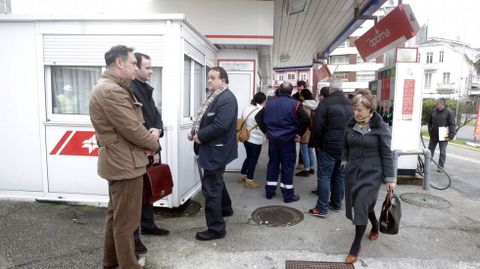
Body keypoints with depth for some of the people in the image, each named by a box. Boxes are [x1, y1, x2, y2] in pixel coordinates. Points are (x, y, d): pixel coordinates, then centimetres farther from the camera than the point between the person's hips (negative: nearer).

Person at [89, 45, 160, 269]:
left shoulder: (111, 87, 14)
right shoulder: (111, 91, -22)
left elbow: (132, 122, 16)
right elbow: (132, 129, -22)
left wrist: (149, 132, -2)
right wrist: (153, 144, -5)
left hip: (118, 161, 11)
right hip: (125, 163, -11)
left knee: (116, 214, 22)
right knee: (126, 220, 1)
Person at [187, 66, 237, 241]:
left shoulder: (227, 98, -18)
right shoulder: (214, 97, 14)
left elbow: (220, 125, -27)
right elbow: (205, 120, 17)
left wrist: (200, 136, -18)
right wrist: (195, 132, 0)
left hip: (216, 150, -10)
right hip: (212, 148, 10)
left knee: (211, 187, -5)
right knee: (216, 181, 25)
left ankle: (216, 228, 6)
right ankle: (225, 208, 45)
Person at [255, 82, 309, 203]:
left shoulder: (269, 103, 6)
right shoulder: (295, 104, -9)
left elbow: (258, 117, 10)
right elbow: (305, 120, -17)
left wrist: (265, 131, 10)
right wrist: (299, 133, -5)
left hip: (272, 138, 5)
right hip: (287, 139, -4)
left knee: (272, 163, 14)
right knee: (287, 165, 3)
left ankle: (270, 191, 21)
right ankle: (288, 195, 11)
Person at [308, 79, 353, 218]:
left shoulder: (325, 103, -11)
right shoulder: (350, 104, 10)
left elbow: (317, 126, -13)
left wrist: (315, 143, -3)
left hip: (328, 146, -6)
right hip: (346, 148, 6)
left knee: (324, 176, -1)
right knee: (340, 176, 15)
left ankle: (321, 208, 0)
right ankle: (336, 204, 26)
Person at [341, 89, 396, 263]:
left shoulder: (380, 127, -11)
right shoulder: (351, 124, 2)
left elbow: (386, 154, -8)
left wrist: (390, 178, -8)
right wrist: (345, 161, 3)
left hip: (371, 173, -5)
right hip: (352, 171, 5)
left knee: (361, 206, -9)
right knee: (357, 205, 16)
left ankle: (356, 246, 6)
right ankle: (375, 225, 48)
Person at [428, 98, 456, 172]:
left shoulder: (448, 112, -8)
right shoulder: (433, 111, 4)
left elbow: (452, 125, -10)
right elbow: (430, 122, 16)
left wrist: (451, 136, -15)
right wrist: (430, 131, 7)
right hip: (433, 135, 4)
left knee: (442, 152, 4)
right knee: (430, 150, 12)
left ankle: (441, 167, 12)